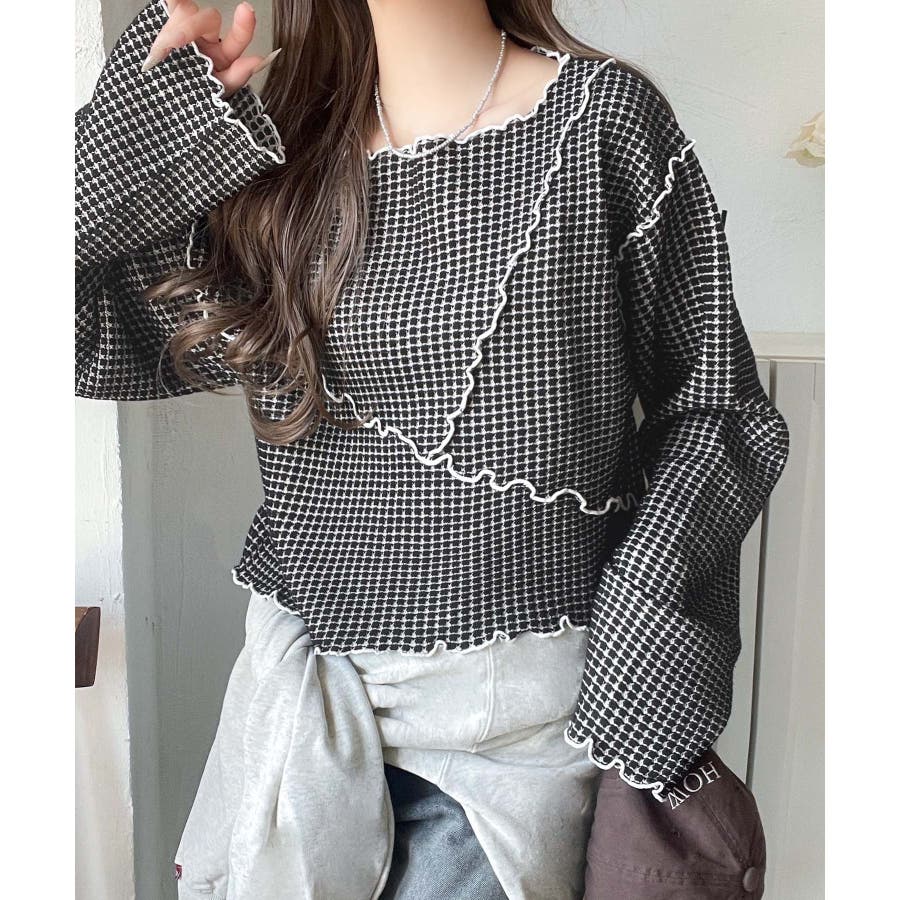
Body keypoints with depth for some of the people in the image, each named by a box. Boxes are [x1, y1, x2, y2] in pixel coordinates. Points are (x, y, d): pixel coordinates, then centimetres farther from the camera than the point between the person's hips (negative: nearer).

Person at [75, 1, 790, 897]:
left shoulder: (604, 116, -7)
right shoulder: (275, 145, 3)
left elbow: (713, 401, -4)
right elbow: (88, 338, 3)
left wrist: (643, 618, -14)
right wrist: (144, 109, -5)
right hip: (303, 679, 4)